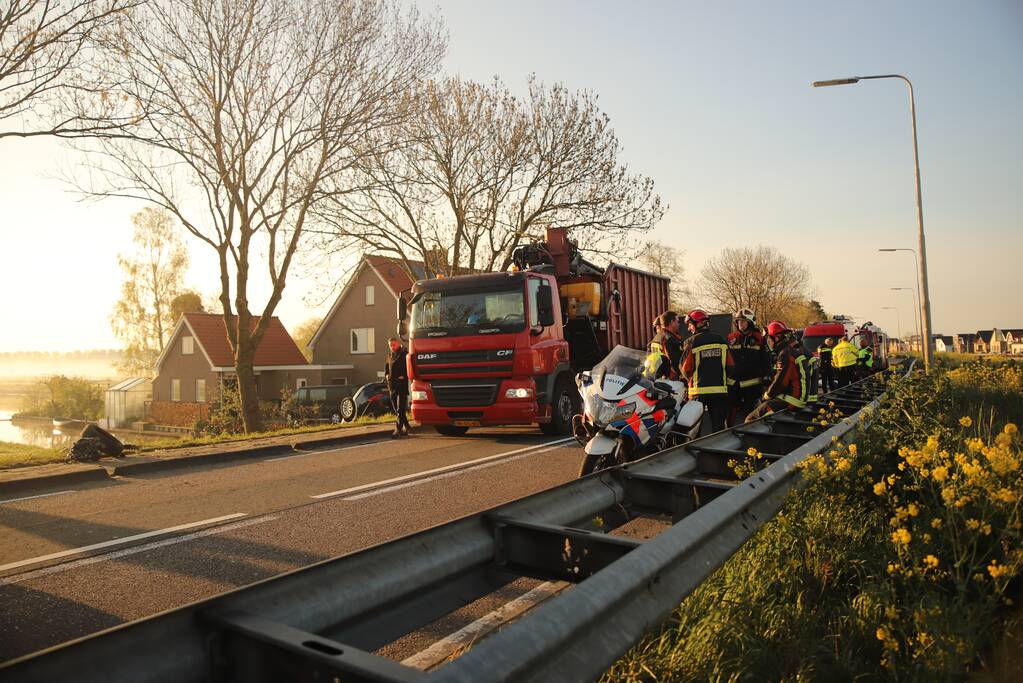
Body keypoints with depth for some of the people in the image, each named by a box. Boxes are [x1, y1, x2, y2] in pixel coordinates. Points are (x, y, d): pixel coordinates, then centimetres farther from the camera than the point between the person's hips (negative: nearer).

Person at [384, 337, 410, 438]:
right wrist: (386, 374, 14)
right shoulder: (390, 355, 16)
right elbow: (386, 366, 31)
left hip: (402, 385, -7)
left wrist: (404, 376, -14)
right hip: (392, 386, 8)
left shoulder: (404, 354, -6)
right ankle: (406, 427, 24)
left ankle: (398, 429, -12)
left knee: (400, 409, -10)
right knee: (396, 409, 12)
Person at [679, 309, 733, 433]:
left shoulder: (691, 342, -9)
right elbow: (731, 365, 6)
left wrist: (689, 379, 12)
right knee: (718, 425, 10)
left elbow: (685, 368, -8)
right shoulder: (722, 340, 4)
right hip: (720, 390, 3)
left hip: (699, 390, -3)